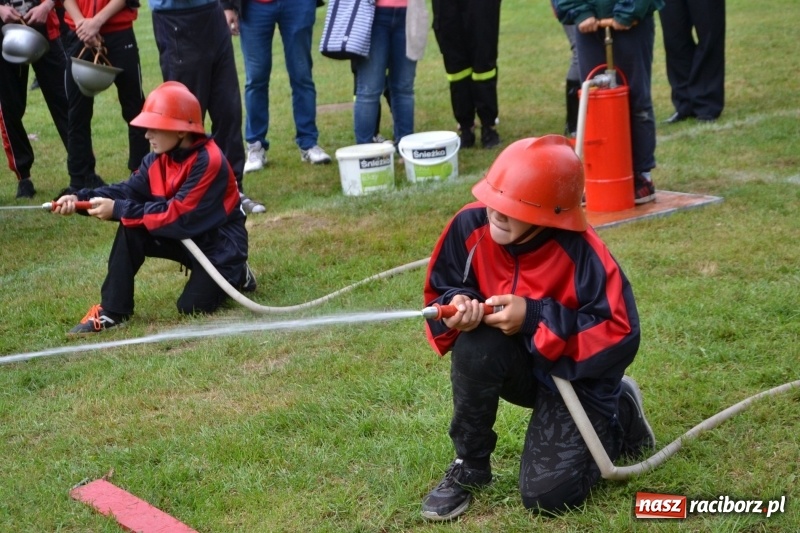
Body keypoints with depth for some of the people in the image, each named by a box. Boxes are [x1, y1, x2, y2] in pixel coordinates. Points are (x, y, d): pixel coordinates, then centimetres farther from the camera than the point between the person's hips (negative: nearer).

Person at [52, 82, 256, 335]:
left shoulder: (208, 161, -27)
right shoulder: (157, 159, -2)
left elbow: (178, 215, -31)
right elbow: (129, 190, -10)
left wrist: (119, 210, -31)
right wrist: (80, 199, -26)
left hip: (219, 244, -7)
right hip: (183, 237, 7)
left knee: (192, 307, -16)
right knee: (130, 231, -15)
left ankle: (236, 275, 13)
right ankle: (112, 311, -9)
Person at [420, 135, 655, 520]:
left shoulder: (582, 254, -30)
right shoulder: (471, 225, -19)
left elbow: (621, 336, -28)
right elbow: (439, 290, -5)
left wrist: (536, 318, -32)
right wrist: (457, 305, -30)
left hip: (576, 371, -3)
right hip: (518, 364, 4)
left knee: (547, 495, -13)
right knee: (474, 346, -33)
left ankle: (619, 418, 17)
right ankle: (469, 466, -9)